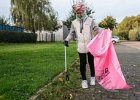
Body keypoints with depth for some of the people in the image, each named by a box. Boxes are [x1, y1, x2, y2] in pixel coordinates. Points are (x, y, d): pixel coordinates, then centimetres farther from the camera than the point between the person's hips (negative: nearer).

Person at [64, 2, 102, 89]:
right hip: (81, 47, 1)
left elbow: (97, 29, -1)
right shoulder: (74, 23, 4)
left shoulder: (90, 20, -1)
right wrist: (67, 40, -3)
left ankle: (92, 77, 31)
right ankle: (84, 80, 19)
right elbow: (71, 33, 11)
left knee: (92, 63, 12)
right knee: (82, 64, 6)